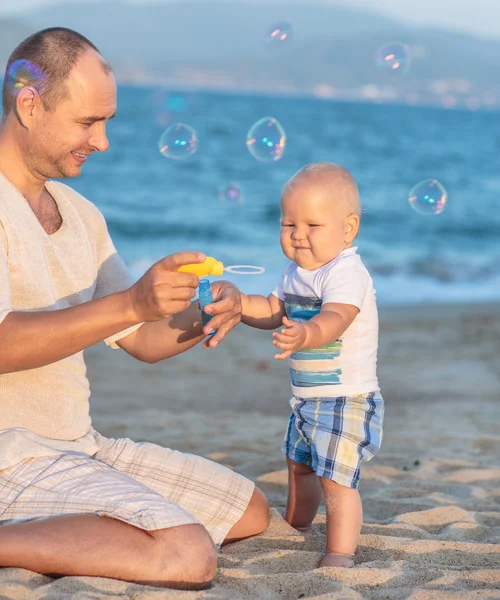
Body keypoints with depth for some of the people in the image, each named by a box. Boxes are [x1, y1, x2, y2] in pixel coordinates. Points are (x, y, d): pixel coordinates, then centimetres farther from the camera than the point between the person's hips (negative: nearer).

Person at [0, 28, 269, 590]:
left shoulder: (79, 214, 15)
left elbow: (142, 341, 15)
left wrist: (202, 316, -7)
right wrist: (131, 303, -30)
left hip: (84, 447, 9)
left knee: (249, 512, 12)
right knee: (187, 556, -25)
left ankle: (66, 533, 8)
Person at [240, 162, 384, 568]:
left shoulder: (347, 273, -22)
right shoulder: (296, 272, 7)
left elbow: (334, 320, -38)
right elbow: (272, 313, 17)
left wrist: (305, 334, -58)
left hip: (346, 399, -10)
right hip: (307, 398, 10)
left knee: (336, 480, -15)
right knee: (299, 464, 28)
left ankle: (339, 558, -11)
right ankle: (296, 527, 51)